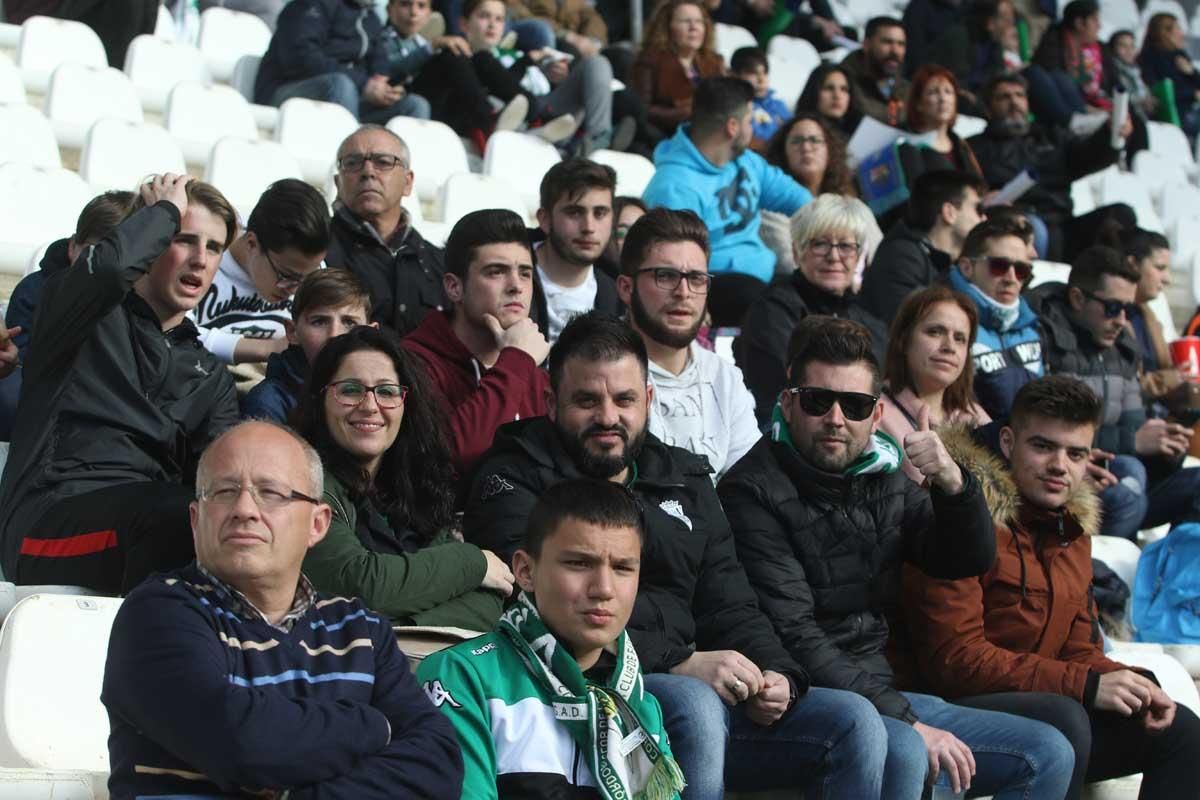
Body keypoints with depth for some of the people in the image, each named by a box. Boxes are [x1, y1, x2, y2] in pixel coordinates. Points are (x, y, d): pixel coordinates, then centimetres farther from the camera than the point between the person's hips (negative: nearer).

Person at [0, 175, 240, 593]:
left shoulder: (211, 379, 30)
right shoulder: (92, 321, 15)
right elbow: (109, 266, -12)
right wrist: (167, 210, 7)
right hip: (51, 520, -5)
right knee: (185, 515, -37)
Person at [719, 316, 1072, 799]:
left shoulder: (887, 480, 12)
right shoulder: (754, 491, -10)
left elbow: (968, 560, 7)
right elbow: (794, 637, -17)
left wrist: (953, 484, -15)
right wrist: (907, 721, -21)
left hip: (882, 695, 8)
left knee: (1047, 754, 1)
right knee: (901, 754, -36)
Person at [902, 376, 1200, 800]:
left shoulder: (1072, 526, 15)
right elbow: (952, 657, -20)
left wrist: (1134, 685, -4)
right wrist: (1087, 686, -21)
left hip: (1042, 707, 9)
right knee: (1063, 718, -34)